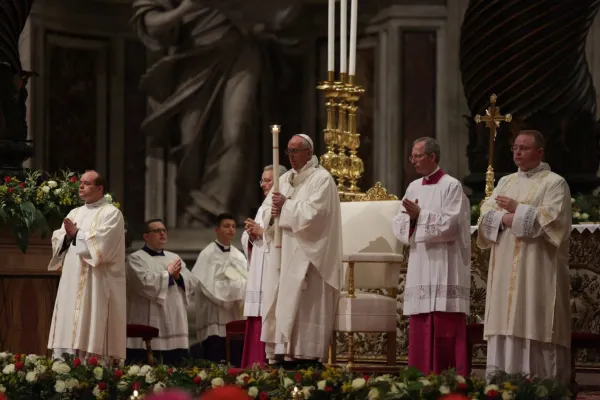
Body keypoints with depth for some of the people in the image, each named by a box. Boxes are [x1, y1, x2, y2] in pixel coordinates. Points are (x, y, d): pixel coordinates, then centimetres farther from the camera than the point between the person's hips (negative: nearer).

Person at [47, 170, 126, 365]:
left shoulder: (111, 213, -2)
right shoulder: (75, 213, 19)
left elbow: (101, 242, -16)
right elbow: (57, 240, 13)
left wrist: (77, 234, -5)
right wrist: (68, 236, -8)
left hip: (96, 283, -7)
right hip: (72, 281, 7)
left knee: (93, 331, -10)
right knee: (67, 328, 2)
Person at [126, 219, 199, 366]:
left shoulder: (174, 258, 19)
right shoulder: (136, 259, -1)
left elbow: (192, 283, 11)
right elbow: (145, 283, -17)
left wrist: (178, 277, -9)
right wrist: (168, 274, -5)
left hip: (174, 326, 6)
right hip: (148, 326, -6)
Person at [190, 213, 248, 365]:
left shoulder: (239, 256, 13)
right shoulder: (207, 255, -4)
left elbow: (246, 282, 13)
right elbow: (207, 285, -10)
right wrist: (232, 289, -10)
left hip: (236, 319, 5)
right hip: (215, 319, -5)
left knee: (236, 364, 1)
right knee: (214, 367, -9)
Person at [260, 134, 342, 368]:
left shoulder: (321, 179, -4)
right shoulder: (285, 179, 19)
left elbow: (313, 211, -16)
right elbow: (266, 209, 15)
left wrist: (286, 205, -9)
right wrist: (273, 212, -7)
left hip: (306, 253, -8)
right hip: (282, 250, 8)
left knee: (301, 304, -12)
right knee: (277, 301, 2)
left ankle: (304, 355, -12)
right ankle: (280, 355, 2)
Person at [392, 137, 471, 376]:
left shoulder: (451, 186, -4)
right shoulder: (413, 188, 15)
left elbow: (451, 224, -14)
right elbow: (398, 225, 10)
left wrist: (420, 215, -13)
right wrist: (410, 217, -11)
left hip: (444, 269, -6)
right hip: (420, 270, 6)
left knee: (445, 331, -9)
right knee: (419, 330, 5)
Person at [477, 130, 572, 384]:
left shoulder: (554, 183, 0)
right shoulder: (505, 182, 18)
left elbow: (551, 219, -14)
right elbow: (486, 215, 8)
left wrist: (516, 209, -8)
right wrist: (506, 219, -12)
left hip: (537, 270, -6)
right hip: (506, 270, 6)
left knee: (535, 326, -9)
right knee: (505, 325, 2)